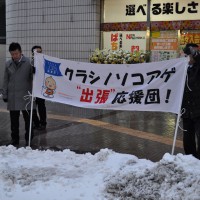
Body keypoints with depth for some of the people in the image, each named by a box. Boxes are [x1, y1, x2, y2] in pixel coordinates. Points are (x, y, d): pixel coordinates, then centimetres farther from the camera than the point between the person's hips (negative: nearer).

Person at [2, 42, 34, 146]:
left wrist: (33, 94, -14)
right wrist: (4, 95, 7)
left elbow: (33, 78, -5)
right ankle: (15, 140, 19)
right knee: (14, 120, 9)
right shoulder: (8, 64, 8)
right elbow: (5, 81, 11)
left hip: (25, 97, -3)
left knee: (28, 119, 5)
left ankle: (29, 139, 16)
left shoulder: (28, 62, -4)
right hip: (12, 97, 3)